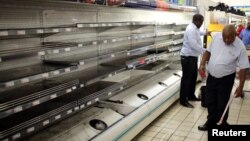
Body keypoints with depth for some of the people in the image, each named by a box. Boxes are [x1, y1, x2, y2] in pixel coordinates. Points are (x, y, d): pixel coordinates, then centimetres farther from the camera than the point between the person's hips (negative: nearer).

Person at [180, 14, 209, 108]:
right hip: (188, 57, -10)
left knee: (193, 77, 17)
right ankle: (183, 100, 4)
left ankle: (191, 95, 31)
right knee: (186, 78, -4)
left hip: (193, 56, 10)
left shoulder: (195, 28, 12)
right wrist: (205, 51, -22)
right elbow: (194, 45, -29)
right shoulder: (191, 29, -21)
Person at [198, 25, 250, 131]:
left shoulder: (240, 47, -19)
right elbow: (208, 51, 5)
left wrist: (240, 86, -14)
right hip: (211, 76, 4)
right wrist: (202, 64, -9)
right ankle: (211, 122, 35)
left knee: (222, 103, 7)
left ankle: (222, 124, 30)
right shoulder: (216, 37, -9)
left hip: (226, 79, -4)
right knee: (210, 101, 15)